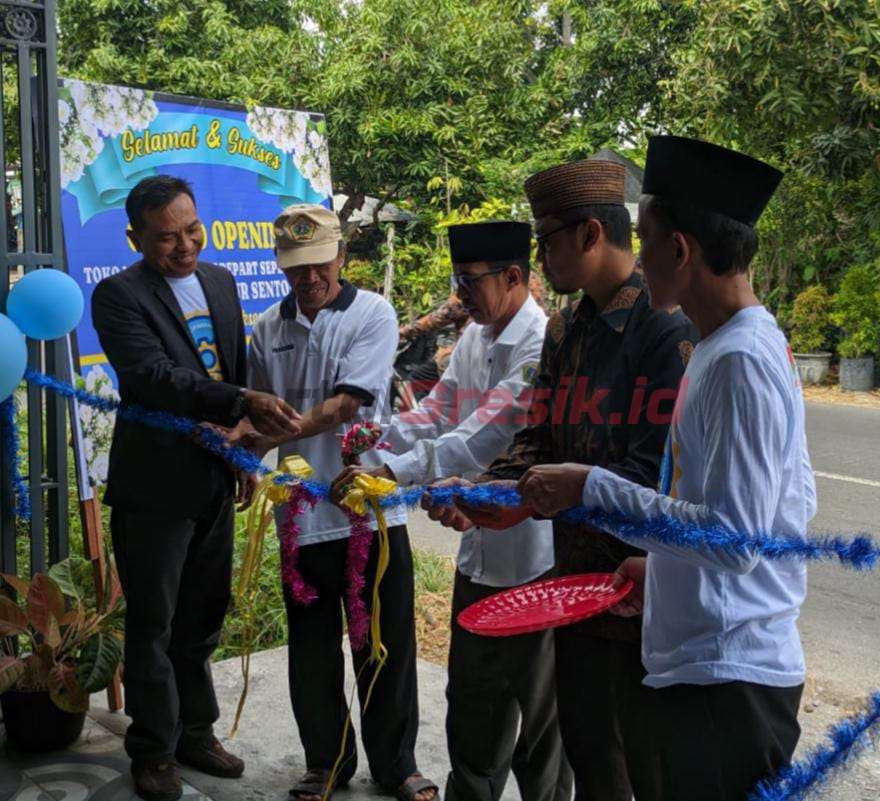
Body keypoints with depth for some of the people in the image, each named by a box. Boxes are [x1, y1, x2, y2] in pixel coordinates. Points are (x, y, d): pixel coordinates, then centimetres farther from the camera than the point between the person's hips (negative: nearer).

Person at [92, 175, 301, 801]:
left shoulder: (221, 282, 9)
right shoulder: (119, 295, -13)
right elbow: (156, 377, -26)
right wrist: (246, 404, -36)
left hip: (215, 482, 6)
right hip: (155, 486, -6)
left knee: (201, 619, 17)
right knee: (152, 625, 7)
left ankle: (195, 732, 33)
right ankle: (153, 750, 22)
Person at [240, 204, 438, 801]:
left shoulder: (373, 314, -5)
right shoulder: (269, 328, 8)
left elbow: (344, 405, -15)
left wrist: (269, 435, -20)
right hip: (301, 511, 3)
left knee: (387, 646, 7)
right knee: (313, 650, 13)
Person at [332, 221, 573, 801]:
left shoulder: (543, 345, -20)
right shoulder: (474, 340, 9)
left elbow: (484, 436, -28)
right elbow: (439, 415, 9)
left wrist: (391, 472, -33)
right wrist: (379, 435, -8)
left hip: (535, 554, -8)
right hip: (480, 546, 9)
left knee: (539, 701, 9)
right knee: (471, 694, 20)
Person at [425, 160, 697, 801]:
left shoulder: (668, 328, -19)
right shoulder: (564, 332, 9)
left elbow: (656, 473, -25)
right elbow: (539, 442, 10)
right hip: (580, 572, 8)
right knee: (585, 740, 21)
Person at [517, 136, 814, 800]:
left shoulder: (741, 360, -20)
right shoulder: (757, 345, 12)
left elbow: (735, 538, -25)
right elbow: (796, 499, 17)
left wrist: (593, 488, -21)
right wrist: (662, 562, 13)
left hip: (725, 678, -10)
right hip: (707, 665, 10)